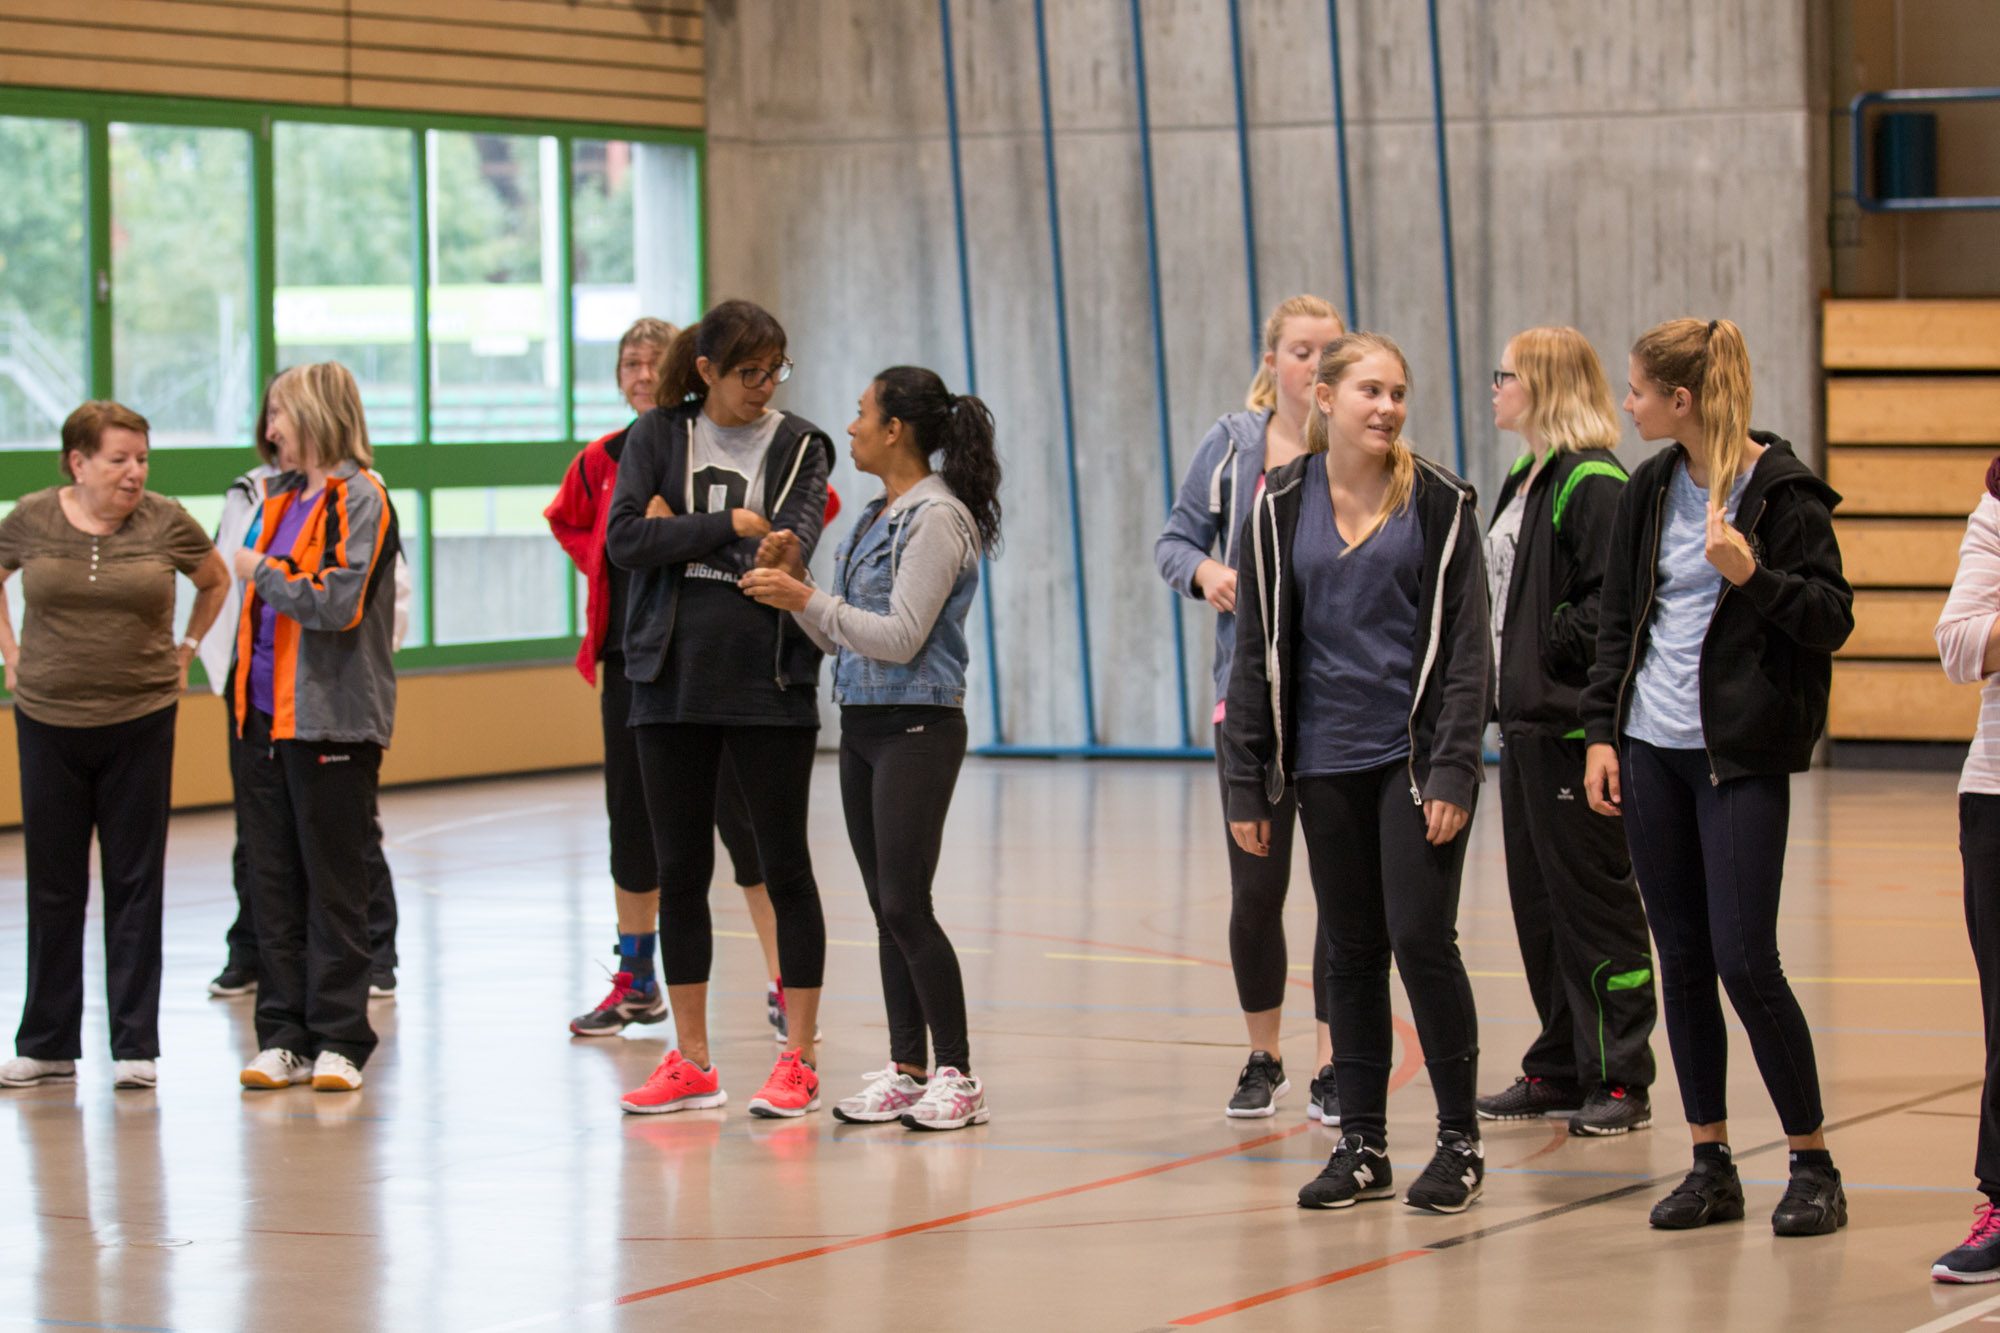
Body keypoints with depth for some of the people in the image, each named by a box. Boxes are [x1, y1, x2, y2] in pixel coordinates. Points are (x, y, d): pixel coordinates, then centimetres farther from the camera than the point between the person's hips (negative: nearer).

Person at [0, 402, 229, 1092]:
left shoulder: (165, 523, -3)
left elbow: (216, 580, 14)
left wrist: (183, 652, 9)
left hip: (141, 724, -1)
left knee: (135, 887, 3)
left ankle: (135, 1047, 9)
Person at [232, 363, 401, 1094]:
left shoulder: (360, 499, -9)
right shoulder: (284, 497, 15)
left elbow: (340, 603, -20)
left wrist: (263, 573, -9)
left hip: (331, 721, -8)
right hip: (267, 715, 8)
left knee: (334, 884, -1)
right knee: (273, 882, 7)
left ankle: (339, 1040, 5)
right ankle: (284, 1038, 12)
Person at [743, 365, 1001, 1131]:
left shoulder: (936, 517, -12)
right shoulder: (876, 518, 15)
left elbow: (901, 635, -18)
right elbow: (841, 636, 16)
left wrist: (807, 600, -16)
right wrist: (791, 583, 2)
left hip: (917, 729, -9)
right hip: (862, 725, 9)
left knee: (905, 905, -10)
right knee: (885, 908, 9)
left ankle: (957, 1076, -4)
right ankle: (905, 1072, 13)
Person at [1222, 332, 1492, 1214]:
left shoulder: (1439, 503, -2)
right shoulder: (1281, 508, 5)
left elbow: (1467, 645, -3)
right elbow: (1257, 648, 7)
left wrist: (1453, 770, -11)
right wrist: (1246, 783, 4)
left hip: (1415, 755, -3)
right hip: (1327, 759, 3)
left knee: (1421, 938, -7)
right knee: (1352, 951, 8)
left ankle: (1460, 1140, 5)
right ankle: (1362, 1145, 16)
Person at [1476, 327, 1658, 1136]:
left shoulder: (1594, 484, -14)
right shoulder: (1524, 482, 17)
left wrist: (1552, 648, -16)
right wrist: (1502, 688, 11)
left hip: (1574, 722, -10)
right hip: (1525, 721, 10)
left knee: (1595, 899, -4)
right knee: (1536, 901, 13)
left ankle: (1622, 1082, 1)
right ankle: (1559, 1071, 21)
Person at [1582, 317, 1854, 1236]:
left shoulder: (1782, 493, -9)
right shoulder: (1651, 490, 9)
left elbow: (1833, 620, -10)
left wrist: (1752, 577, -24)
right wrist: (1602, 729, 7)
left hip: (1740, 754, -6)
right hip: (1651, 748, 6)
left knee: (1745, 961, -9)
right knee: (1682, 961, 7)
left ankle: (1814, 1164, 4)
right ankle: (1711, 1166, 14)